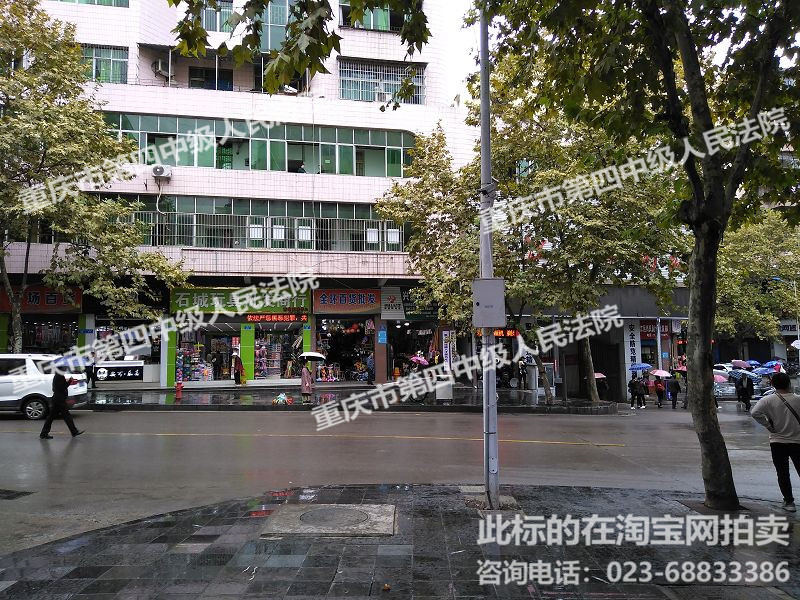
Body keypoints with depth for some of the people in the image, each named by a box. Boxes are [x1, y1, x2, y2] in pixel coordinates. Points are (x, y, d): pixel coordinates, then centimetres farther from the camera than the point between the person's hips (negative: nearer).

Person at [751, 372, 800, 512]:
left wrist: (768, 425, -10)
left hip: (777, 442, 0)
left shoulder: (768, 400, -11)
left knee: (783, 474, 8)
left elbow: (755, 413, -23)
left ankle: (789, 502, 10)